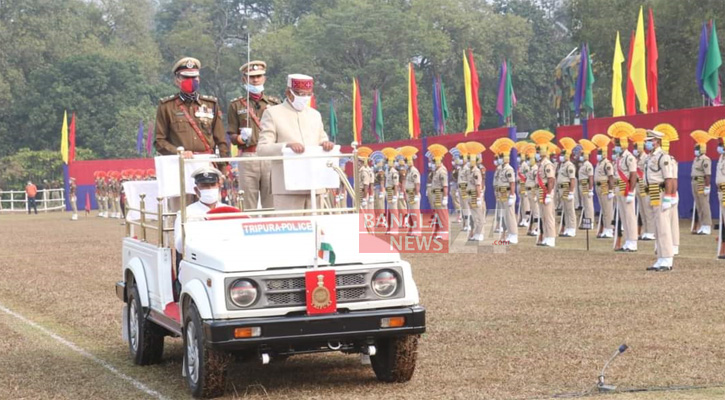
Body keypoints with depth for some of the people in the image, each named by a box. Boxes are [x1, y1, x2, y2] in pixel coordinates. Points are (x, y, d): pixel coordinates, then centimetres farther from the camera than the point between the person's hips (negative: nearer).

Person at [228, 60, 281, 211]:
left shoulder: (274, 103, 15)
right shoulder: (236, 105, 11)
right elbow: (231, 135, 8)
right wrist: (240, 138, -12)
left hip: (271, 158, 1)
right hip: (248, 158, -1)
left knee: (272, 203, -1)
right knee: (248, 205, -2)